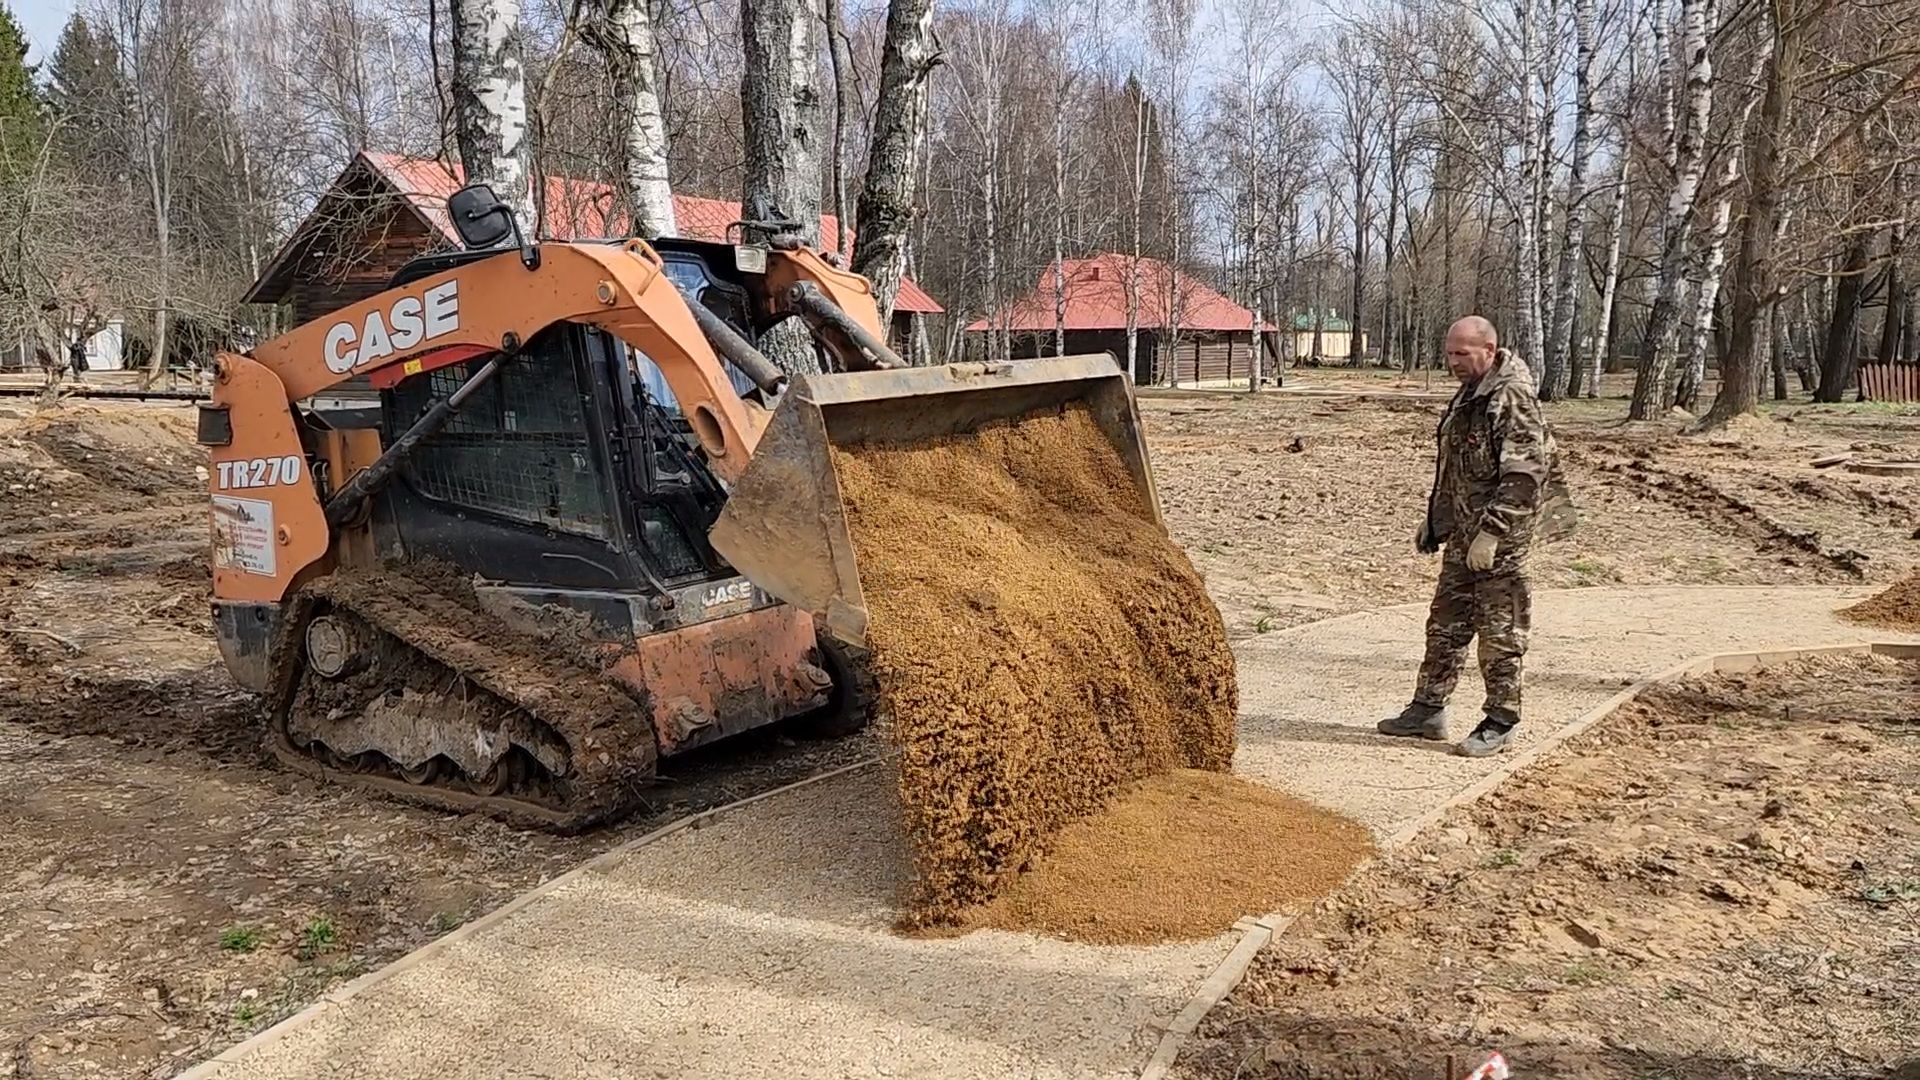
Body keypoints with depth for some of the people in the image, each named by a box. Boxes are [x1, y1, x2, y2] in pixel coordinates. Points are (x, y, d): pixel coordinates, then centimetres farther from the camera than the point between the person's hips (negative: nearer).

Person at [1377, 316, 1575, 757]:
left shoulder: (1513, 400, -17)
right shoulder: (1469, 396, 13)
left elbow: (1522, 478, -23)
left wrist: (1491, 534, -25)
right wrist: (1433, 520, 21)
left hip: (1499, 541, -9)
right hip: (1461, 536, 9)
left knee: (1500, 633, 1)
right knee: (1445, 625, 14)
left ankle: (1500, 723, 12)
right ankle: (1428, 709, 24)